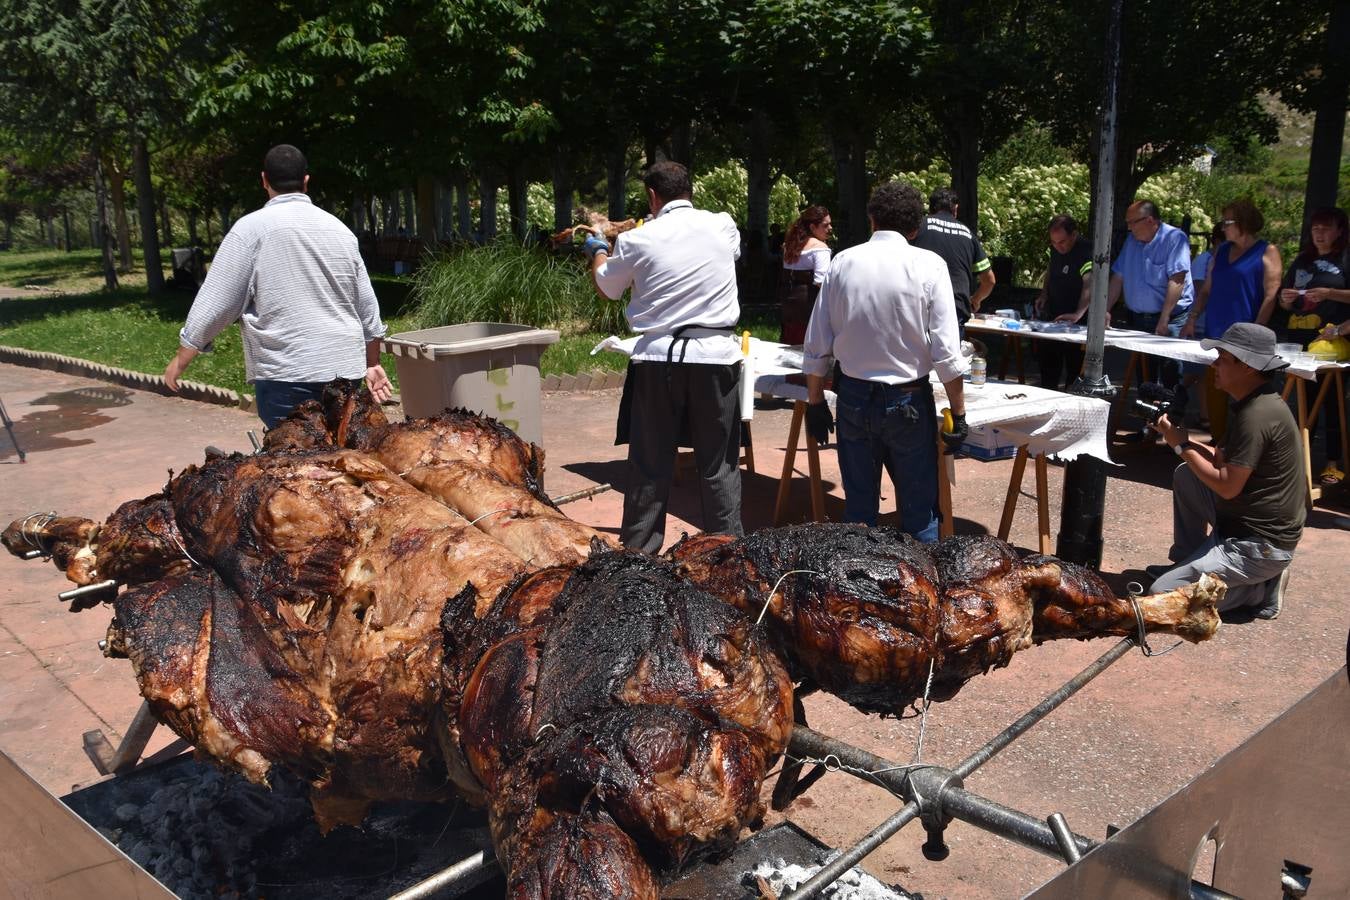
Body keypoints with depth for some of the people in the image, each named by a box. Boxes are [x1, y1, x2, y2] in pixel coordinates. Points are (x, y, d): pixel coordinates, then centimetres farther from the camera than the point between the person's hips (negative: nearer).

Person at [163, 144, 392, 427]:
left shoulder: (252, 228, -3)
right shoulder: (339, 229, 12)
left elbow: (215, 304, -3)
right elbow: (367, 308, 15)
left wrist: (180, 359, 8)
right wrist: (372, 363, 26)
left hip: (288, 375, -5)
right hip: (346, 372, 5)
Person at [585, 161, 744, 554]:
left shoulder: (637, 239, -3)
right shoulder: (722, 226, 3)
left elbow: (607, 288, 14)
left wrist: (598, 251, 37)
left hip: (659, 359, -1)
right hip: (715, 356, 1)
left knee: (650, 463, 9)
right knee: (718, 463, 9)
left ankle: (637, 551, 18)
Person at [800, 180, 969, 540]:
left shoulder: (843, 262, -2)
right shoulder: (929, 265, -8)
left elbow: (816, 345, 0)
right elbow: (946, 351, -11)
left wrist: (815, 401, 11)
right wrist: (958, 412, -3)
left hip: (854, 398, 3)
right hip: (908, 401, -2)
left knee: (859, 508, 13)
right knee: (919, 510, 7)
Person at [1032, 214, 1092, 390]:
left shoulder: (1085, 252, -25)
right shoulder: (1055, 249, 0)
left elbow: (1089, 283, -40)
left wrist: (1078, 314, -54)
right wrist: (1044, 294, 5)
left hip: (1075, 322, -7)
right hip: (1052, 315, 7)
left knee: (1074, 369, 0)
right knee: (1048, 368, 16)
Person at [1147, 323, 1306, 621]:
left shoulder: (1258, 416, -25)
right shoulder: (1252, 403, 8)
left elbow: (1227, 487, -24)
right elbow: (1223, 459, 10)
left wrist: (1181, 445, -14)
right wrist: (1180, 437, -3)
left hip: (1260, 544, -10)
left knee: (1162, 595, -12)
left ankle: (1261, 589, 1)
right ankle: (1186, 562, 22)